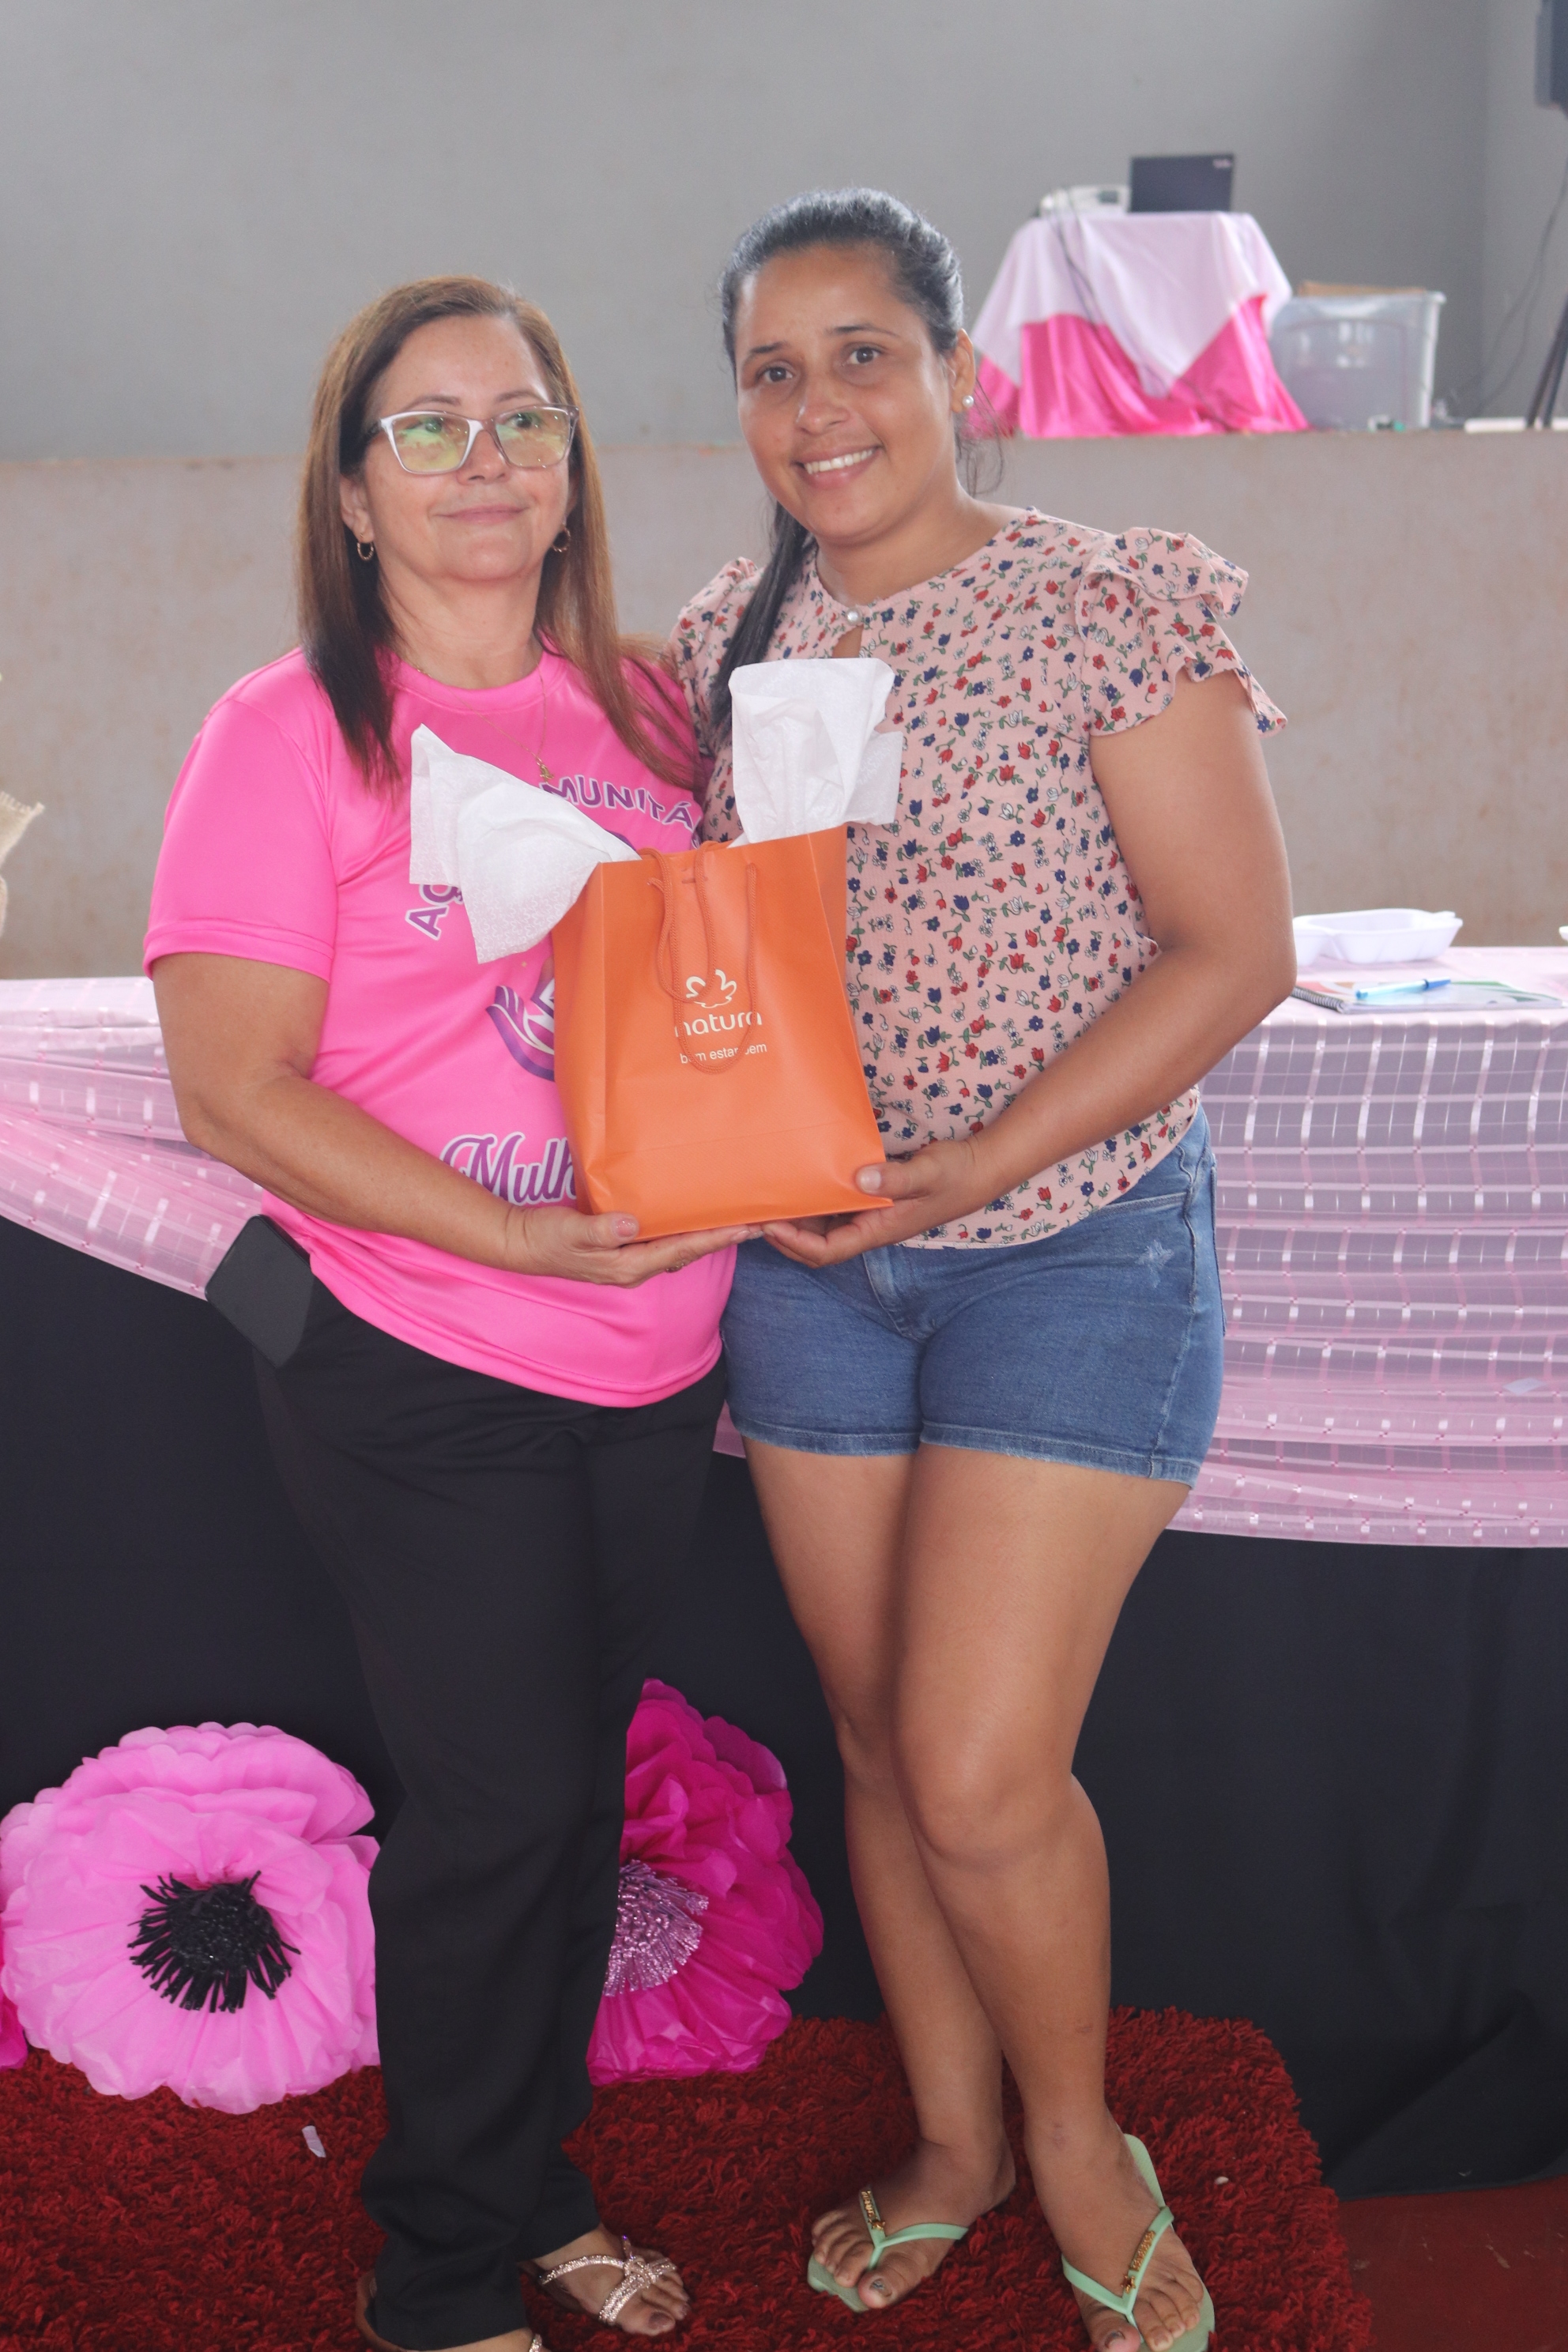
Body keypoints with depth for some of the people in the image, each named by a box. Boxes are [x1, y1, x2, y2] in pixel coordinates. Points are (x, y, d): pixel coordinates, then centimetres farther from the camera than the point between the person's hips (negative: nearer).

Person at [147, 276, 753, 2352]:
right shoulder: (290, 736, -9)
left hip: (654, 1368, 5)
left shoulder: (646, 711, 7)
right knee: (501, 1806, 3)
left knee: (580, 1788, 16)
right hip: (426, 1382, -5)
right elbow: (236, 1092, -13)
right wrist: (522, 1237, -22)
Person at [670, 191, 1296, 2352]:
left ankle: (1081, 2151, 22)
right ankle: (951, 2142, 36)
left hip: (1075, 1245, -5)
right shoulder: (725, 644, 5)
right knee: (883, 1742, 14)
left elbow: (1237, 946, -12)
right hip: (808, 1259, 5)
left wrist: (974, 1163, -20)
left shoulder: (1116, 607, -10)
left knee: (980, 1772, -7)